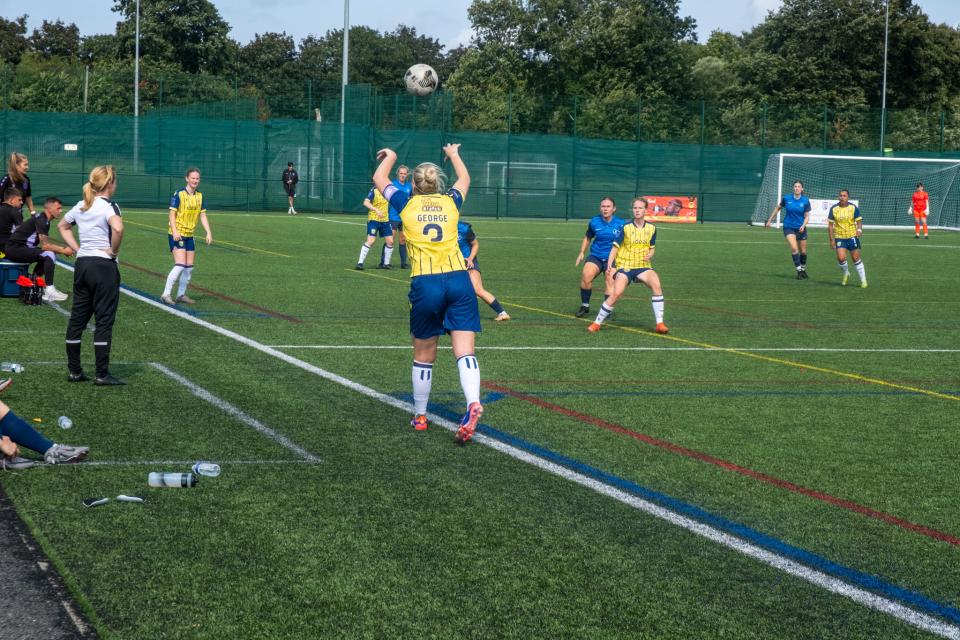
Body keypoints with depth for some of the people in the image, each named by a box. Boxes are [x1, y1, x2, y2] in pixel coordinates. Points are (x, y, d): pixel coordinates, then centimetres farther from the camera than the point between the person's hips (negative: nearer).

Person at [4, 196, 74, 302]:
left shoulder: (44, 220, 14)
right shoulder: (41, 221, -16)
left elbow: (46, 244, 13)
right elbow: (45, 246, -21)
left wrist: (62, 249, 0)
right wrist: (63, 251, -12)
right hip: (15, 249, -10)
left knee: (48, 254, 18)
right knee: (50, 254, -20)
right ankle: (49, 291, -25)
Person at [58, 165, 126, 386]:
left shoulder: (81, 206, 10)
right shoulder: (108, 206, -12)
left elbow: (62, 226, 26)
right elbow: (118, 228, -32)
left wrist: (77, 248, 16)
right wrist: (114, 250, -15)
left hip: (82, 264, 7)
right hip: (104, 266, -7)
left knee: (78, 317, 12)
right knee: (104, 320, -1)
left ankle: (74, 371, 17)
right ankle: (102, 375, 0)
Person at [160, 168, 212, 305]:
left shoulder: (200, 196, 7)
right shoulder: (179, 194, -12)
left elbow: (203, 216, 11)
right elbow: (172, 214, -12)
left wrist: (209, 233, 1)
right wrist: (175, 231, -24)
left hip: (189, 235, 7)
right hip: (177, 235, -7)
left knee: (189, 267, 7)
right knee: (180, 265, -17)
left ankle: (181, 295, 20)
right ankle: (166, 294, -12)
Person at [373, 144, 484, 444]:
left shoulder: (408, 204, 8)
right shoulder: (450, 202, 13)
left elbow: (379, 178, 27)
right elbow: (464, 179, 37)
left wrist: (390, 156, 44)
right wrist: (454, 155, 54)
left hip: (425, 284, -1)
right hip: (459, 279, 1)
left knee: (424, 356, 13)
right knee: (465, 352, -6)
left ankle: (420, 416, 24)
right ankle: (473, 404, -29)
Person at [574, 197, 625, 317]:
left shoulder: (621, 224, -5)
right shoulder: (594, 222, 2)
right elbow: (588, 238, 18)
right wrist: (582, 252, 12)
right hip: (595, 256, 1)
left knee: (610, 281, -18)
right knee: (586, 276, -21)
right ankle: (585, 306, -4)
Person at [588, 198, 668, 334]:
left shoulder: (651, 228, 4)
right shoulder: (626, 228, -6)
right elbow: (615, 247, -3)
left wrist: (650, 255, -7)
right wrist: (610, 266, -13)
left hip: (642, 266, 2)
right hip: (625, 265, -2)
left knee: (656, 285, -26)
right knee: (616, 294, -21)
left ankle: (660, 323, -19)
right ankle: (597, 323, -3)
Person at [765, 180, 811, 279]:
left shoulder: (805, 201, -6)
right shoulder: (786, 199, -6)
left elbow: (807, 216, -2)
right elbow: (778, 208, 10)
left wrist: (803, 225, -21)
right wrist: (770, 220, 12)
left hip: (800, 228, 1)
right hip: (789, 227, -1)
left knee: (803, 251, 10)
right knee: (794, 248, -19)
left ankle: (803, 270, 32)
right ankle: (799, 270, -10)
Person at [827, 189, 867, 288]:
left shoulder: (854, 208, -5)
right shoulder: (834, 209, -3)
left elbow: (859, 221, -1)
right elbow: (830, 225, 2)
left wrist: (859, 229, -22)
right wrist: (832, 240, -2)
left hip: (852, 236, -1)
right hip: (839, 237, 1)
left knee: (856, 258, 1)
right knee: (841, 258, -13)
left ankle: (863, 280, 13)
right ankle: (846, 274, 18)